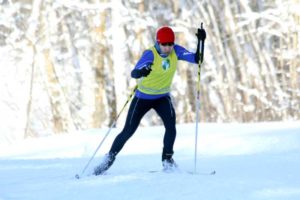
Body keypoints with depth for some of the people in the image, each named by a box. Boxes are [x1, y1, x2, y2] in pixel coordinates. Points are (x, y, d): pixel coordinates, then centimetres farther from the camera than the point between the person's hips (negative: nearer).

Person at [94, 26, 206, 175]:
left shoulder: (176, 51, -12)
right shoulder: (150, 54, -26)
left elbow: (196, 59, -15)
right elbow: (133, 73, -37)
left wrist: (200, 41, -29)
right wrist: (141, 72, -61)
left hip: (163, 97, 3)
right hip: (143, 97, -3)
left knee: (171, 125, -22)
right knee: (128, 131, 0)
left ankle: (167, 159, -6)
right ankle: (109, 158, 19)